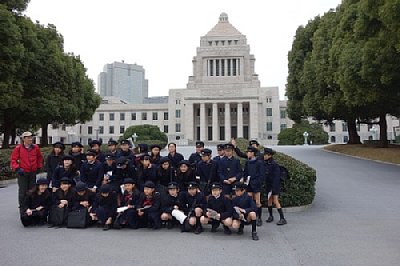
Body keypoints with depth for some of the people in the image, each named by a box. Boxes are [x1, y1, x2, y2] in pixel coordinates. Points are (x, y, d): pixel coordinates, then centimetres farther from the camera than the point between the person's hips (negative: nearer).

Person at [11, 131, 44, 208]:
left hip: (33, 173, 3)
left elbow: (40, 157, 17)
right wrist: (17, 168, -14)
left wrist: (39, 167, 13)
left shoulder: (35, 147, 2)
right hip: (22, 173, -3)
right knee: (23, 191, 1)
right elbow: (13, 159, -4)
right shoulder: (18, 148, -7)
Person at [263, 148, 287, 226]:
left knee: (275, 201, -8)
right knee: (269, 200, 12)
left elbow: (276, 177, -17)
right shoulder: (265, 163, 2)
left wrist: (273, 187, -20)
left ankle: (282, 218, -3)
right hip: (268, 185, 6)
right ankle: (270, 216, 26)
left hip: (275, 185, -6)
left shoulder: (274, 164, -17)